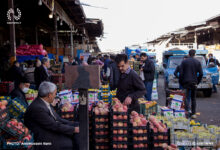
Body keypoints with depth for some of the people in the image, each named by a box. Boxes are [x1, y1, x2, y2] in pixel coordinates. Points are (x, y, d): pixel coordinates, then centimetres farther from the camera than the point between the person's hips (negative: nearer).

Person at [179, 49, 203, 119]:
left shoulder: (184, 62, -2)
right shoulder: (198, 62, 2)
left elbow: (181, 73, -5)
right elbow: (201, 74, 0)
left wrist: (181, 82, 5)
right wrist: (197, 82, 10)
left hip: (186, 82, -2)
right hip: (194, 83, 2)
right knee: (193, 98, 10)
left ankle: (187, 110, -18)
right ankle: (193, 113, 11)